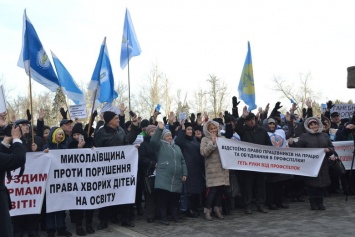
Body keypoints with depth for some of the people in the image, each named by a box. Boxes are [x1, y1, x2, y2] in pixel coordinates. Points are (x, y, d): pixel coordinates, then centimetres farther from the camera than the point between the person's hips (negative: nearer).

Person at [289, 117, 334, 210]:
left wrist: (328, 150, -8)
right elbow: (298, 146, -10)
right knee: (312, 183, -2)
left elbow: (332, 147, 15)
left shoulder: (324, 135, 13)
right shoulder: (304, 136, 1)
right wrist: (292, 143, -31)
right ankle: (313, 203, 8)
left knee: (321, 182, 7)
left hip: (323, 165, 4)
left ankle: (320, 202, 18)